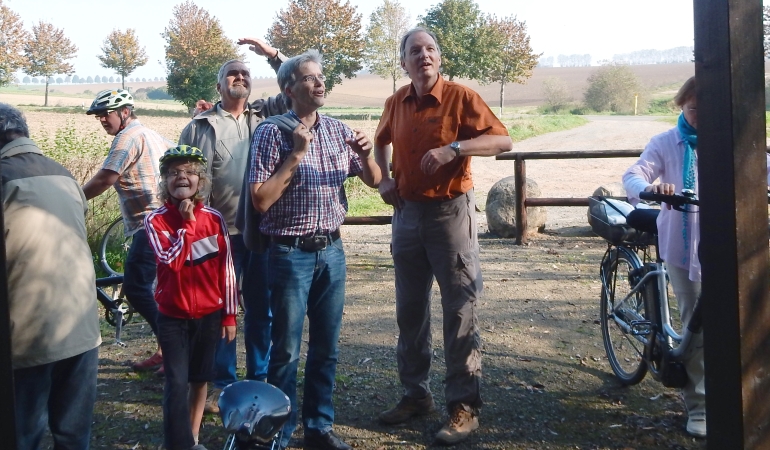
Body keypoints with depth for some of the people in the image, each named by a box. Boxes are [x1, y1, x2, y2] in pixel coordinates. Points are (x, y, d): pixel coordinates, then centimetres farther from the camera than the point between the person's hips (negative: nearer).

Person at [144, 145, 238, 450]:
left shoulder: (214, 219, -3)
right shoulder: (156, 221, -8)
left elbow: (226, 270, 1)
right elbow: (172, 261, -24)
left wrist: (229, 315, 1)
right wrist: (187, 223, -19)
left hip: (209, 314, 2)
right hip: (172, 316, -2)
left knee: (200, 379, 14)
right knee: (177, 383, -3)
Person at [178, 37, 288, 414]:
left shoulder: (266, 115, 11)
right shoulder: (200, 126, 4)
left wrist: (272, 54, -4)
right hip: (221, 232, -2)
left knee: (262, 308, 11)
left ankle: (260, 379, 24)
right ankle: (222, 383, 18)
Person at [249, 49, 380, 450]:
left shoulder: (338, 131, 6)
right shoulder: (271, 132, -8)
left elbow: (373, 181, 13)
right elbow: (261, 200, -13)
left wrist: (366, 155, -8)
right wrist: (295, 155, -17)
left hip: (332, 251, 5)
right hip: (291, 254, -4)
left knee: (326, 347, 12)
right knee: (286, 350, 5)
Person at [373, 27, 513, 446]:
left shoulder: (460, 97, -9)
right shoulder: (396, 103, 6)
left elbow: (503, 140, -16)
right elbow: (382, 140, 26)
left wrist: (452, 149, -27)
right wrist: (384, 178, 10)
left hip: (450, 211, -5)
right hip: (407, 213, 6)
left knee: (459, 311, -1)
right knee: (409, 310, 12)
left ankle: (464, 406, 7)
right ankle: (416, 394, 26)